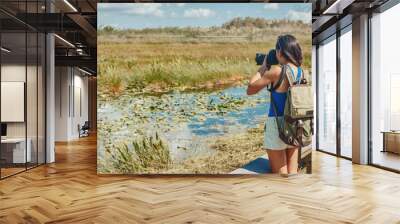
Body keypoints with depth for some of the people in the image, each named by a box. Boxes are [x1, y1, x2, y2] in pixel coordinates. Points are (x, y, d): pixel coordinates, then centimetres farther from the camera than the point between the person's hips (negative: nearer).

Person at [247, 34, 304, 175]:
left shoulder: (276, 71, -17)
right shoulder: (300, 71, 3)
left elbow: (250, 90, -9)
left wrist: (263, 68, -1)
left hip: (277, 123, -6)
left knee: (279, 174, 6)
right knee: (292, 173, 16)